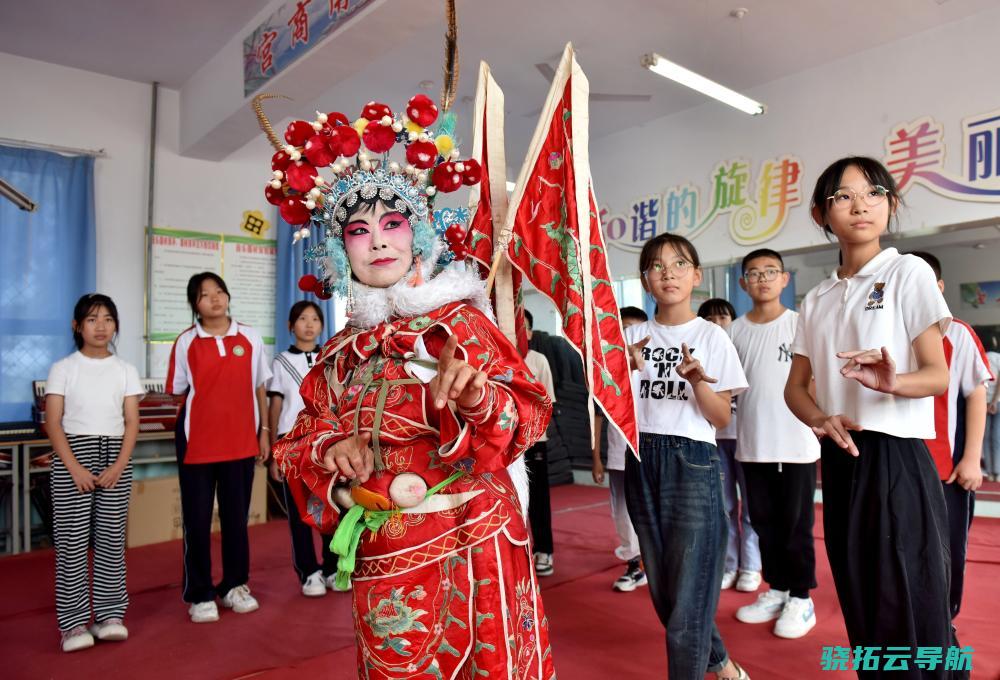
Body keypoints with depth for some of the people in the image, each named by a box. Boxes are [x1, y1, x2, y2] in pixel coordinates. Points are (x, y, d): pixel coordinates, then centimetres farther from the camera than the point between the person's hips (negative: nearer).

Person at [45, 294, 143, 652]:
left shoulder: (126, 370, 8)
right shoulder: (63, 368, 3)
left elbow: (132, 422, 3)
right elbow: (53, 423, -3)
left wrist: (119, 465, -9)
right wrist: (74, 466, -13)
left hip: (115, 456, 2)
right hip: (72, 454, -2)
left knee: (111, 537, 3)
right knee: (72, 539, -2)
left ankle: (110, 614, 11)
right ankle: (74, 622, 5)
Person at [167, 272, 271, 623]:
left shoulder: (249, 337, 3)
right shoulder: (186, 342, -1)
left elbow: (259, 388, 8)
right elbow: (177, 392, 5)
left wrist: (264, 431, 7)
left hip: (240, 442, 2)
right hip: (197, 443, -1)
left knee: (237, 516, 11)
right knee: (197, 521, 5)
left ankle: (234, 586, 27)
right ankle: (199, 595, 19)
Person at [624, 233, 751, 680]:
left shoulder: (712, 337, -2)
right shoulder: (633, 337, 6)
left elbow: (722, 418, -4)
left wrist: (698, 380, -22)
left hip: (693, 462, -4)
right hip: (642, 461, 4)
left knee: (689, 590, 0)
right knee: (663, 587, 16)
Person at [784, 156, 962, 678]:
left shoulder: (908, 273, -4)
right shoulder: (816, 299, 11)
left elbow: (938, 376, -8)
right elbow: (796, 386, 10)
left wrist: (891, 382, -31)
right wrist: (822, 421, -12)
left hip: (896, 459, -5)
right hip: (839, 460, 5)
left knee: (910, 611, -2)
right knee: (862, 608, 13)